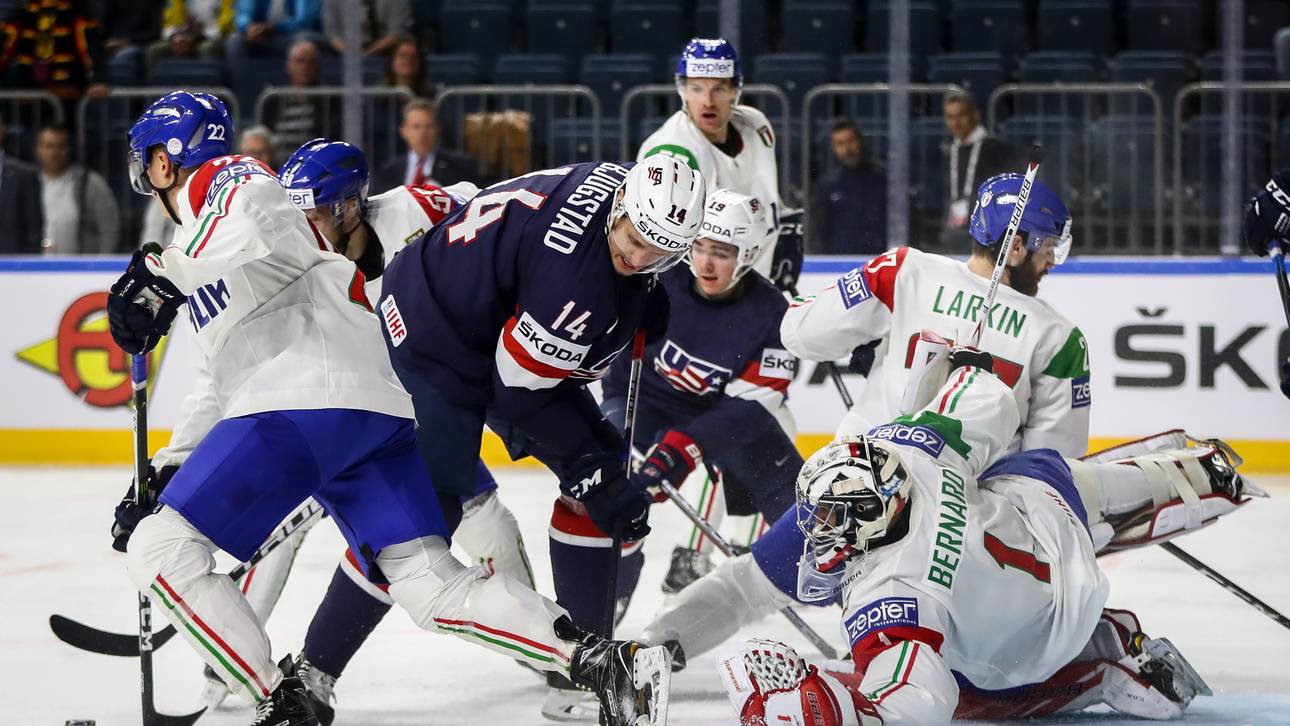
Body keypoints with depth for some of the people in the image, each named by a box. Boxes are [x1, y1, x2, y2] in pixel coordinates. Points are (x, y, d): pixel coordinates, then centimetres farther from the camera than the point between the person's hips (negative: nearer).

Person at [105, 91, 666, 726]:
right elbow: (219, 385, 36)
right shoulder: (202, 254, 36)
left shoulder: (227, 179, 7)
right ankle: (597, 659, -14)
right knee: (431, 585, -1)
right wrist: (164, 475, 29)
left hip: (309, 399, -10)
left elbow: (268, 222, -18)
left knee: (159, 548, -8)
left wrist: (164, 274, -15)